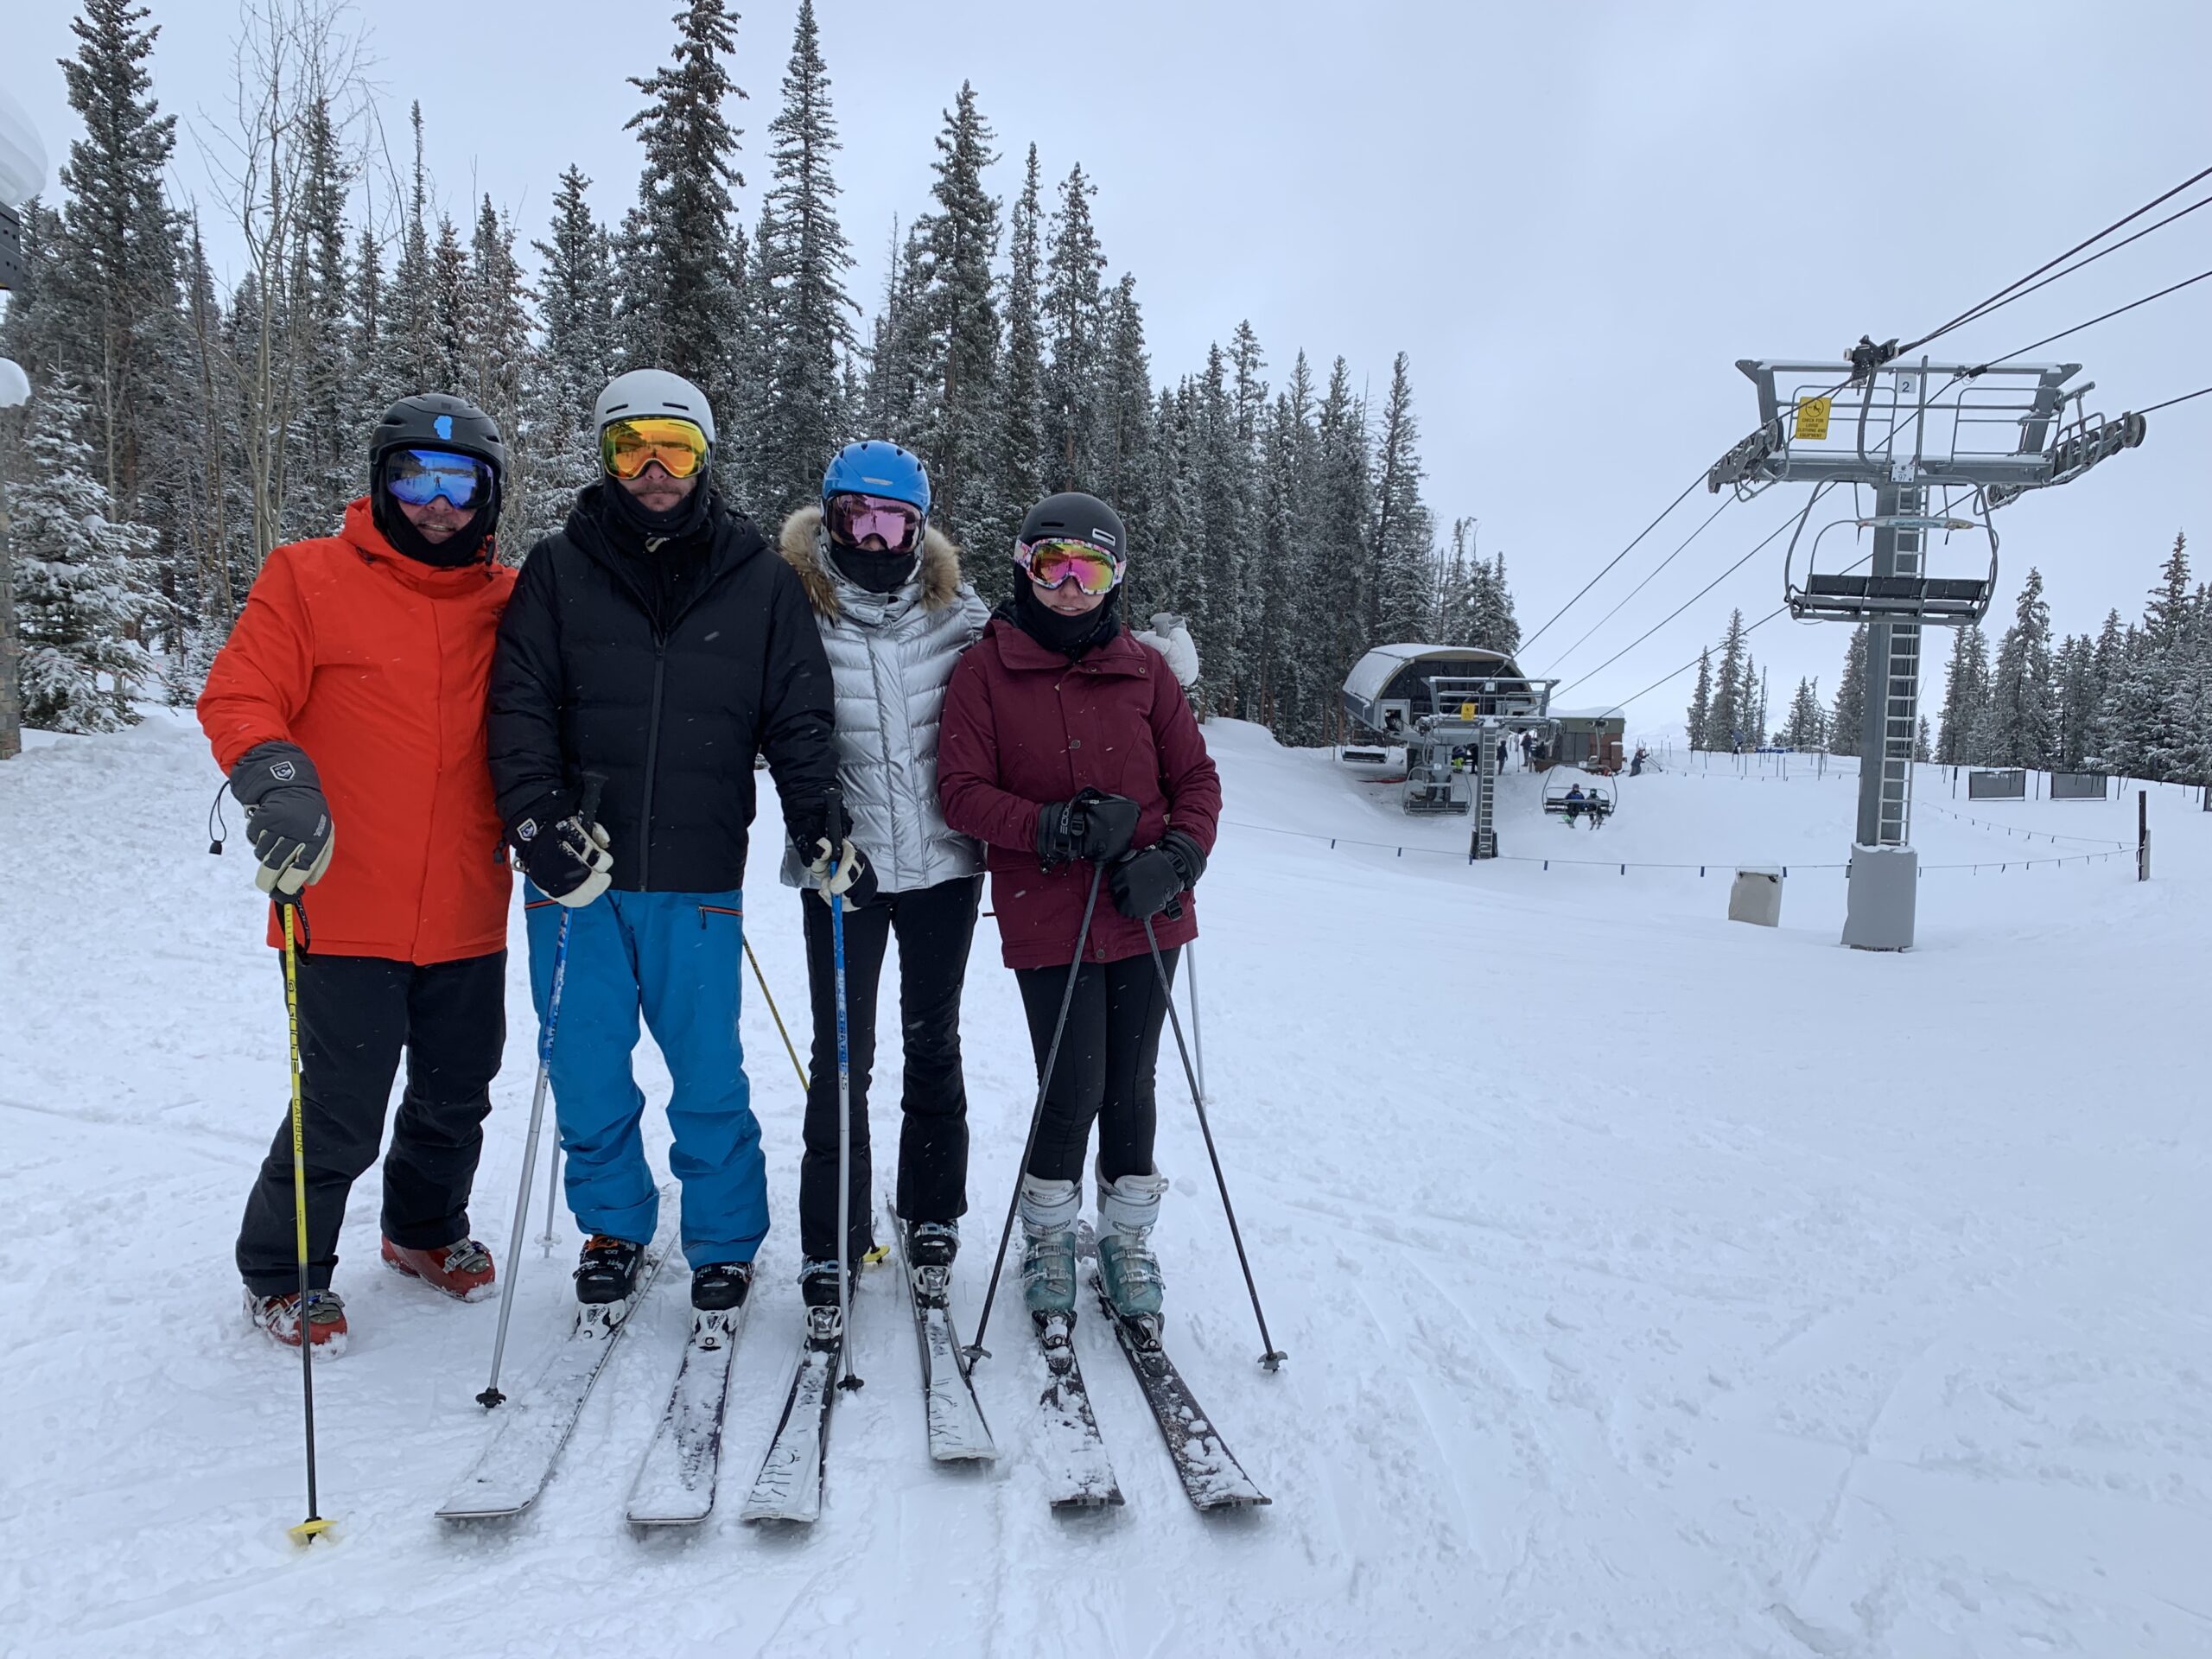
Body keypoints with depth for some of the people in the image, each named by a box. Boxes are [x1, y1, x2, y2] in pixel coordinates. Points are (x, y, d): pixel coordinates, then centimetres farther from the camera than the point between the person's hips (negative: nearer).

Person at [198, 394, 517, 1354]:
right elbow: (238, 698, -7)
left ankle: (425, 1229, 44)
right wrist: (275, 776, -26)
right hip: (348, 909, -4)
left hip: (468, 912, 4)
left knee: (457, 1095, 18)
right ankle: (282, 1274, 25)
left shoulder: (507, 601, 8)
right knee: (341, 1117, 0)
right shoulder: (310, 578, -2)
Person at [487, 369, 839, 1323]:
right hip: (577, 870, 1)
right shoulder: (558, 571, 5)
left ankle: (726, 1241, 24)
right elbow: (521, 706, -2)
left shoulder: (760, 582, 6)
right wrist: (540, 818, -16)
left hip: (699, 880, -1)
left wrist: (815, 813, -9)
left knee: (709, 1074, 6)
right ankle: (613, 1228, 31)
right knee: (587, 1070, 10)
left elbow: (798, 715, 6)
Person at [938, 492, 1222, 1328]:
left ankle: (1127, 1237, 31)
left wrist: (1177, 856, -11)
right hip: (1048, 918, -3)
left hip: (1145, 915, 3)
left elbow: (1196, 777, 7)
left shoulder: (1144, 669, 7)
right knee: (1074, 1090, -4)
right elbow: (962, 790, -6)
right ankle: (1048, 1237, 23)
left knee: (1130, 1085, 11)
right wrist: (1051, 827, -20)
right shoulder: (985, 671, 0)